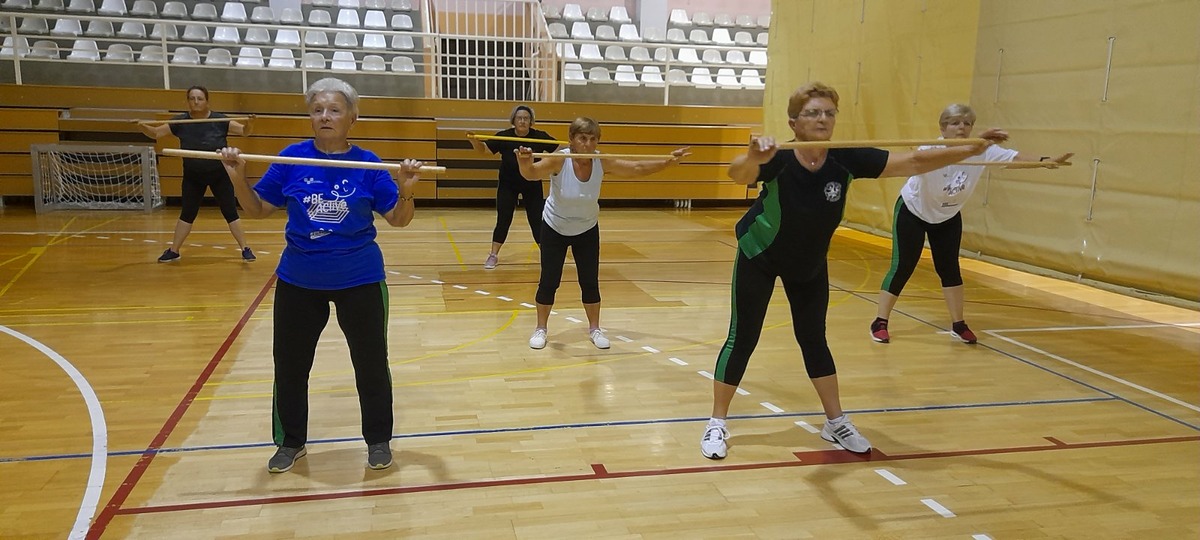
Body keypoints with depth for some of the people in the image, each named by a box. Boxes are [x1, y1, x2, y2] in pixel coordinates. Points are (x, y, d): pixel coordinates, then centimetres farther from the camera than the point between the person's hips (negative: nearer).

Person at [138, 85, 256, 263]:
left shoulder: (219, 120, -11)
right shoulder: (180, 122, -6)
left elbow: (243, 131, -14)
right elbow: (155, 133, -4)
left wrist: (248, 123, -37)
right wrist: (142, 126, -24)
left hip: (220, 176, -2)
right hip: (192, 177, 2)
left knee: (230, 212, 0)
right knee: (187, 214, 10)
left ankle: (245, 249, 6)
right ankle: (173, 251, 20)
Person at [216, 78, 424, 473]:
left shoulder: (367, 163, -7)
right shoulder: (292, 158, -4)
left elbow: (398, 219, -4)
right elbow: (257, 209, 2)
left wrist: (406, 190, -23)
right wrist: (239, 179, -15)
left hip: (359, 280, -1)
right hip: (298, 280, 2)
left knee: (371, 363, 9)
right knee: (289, 364, 14)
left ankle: (378, 440, 29)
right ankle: (291, 442, 34)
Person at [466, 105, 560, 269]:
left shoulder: (539, 136, -12)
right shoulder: (504, 136, -12)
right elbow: (483, 149, -12)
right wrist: (473, 140, -32)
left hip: (532, 185, 0)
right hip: (508, 185, 0)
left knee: (537, 220, 4)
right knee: (503, 220, -1)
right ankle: (493, 255, 10)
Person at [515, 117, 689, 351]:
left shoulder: (602, 163, -18)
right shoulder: (559, 160, -27)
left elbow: (638, 168, -13)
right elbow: (531, 172, -43)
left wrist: (669, 161, -22)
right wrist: (525, 163, -66)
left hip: (587, 229, 3)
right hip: (554, 228, -2)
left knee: (590, 281, 5)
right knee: (549, 281, 0)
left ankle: (594, 329, 22)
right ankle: (541, 329, 18)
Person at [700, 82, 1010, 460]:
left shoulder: (846, 161, -22)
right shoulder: (778, 161, -31)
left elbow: (915, 162, -17)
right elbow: (738, 174, -53)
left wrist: (973, 149, -24)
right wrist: (753, 157, -75)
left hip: (809, 263, 4)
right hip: (759, 258, -4)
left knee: (814, 339, 12)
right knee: (742, 338, -3)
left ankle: (836, 423, 27)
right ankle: (717, 424, 11)